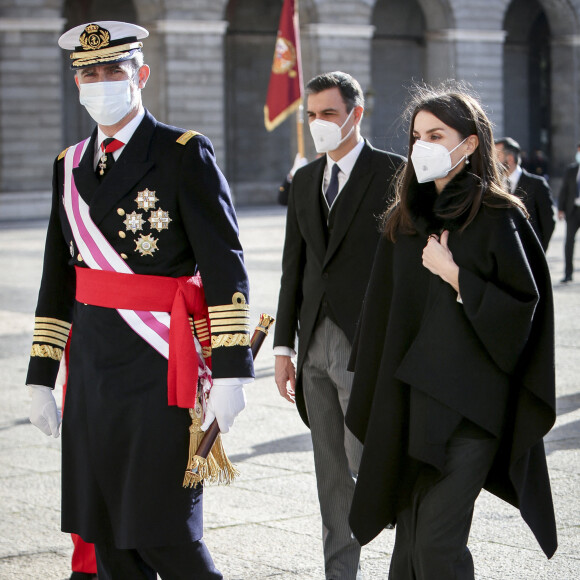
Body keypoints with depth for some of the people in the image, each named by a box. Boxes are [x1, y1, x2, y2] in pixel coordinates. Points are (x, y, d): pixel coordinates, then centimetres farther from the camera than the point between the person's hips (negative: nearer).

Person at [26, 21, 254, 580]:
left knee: (165, 534, -5)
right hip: (92, 366, 6)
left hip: (162, 365, -6)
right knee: (107, 535, 9)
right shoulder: (70, 165, 14)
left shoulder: (184, 154, -5)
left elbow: (225, 266, -10)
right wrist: (41, 377, 13)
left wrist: (230, 372, -17)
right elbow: (58, 278, 17)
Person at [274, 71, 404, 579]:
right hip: (316, 344, 6)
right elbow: (294, 267, 15)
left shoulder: (393, 173, -5)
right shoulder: (304, 181, 14)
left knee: (363, 461, -9)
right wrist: (284, 347, 12)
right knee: (331, 473, 10)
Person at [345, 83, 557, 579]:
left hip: (465, 406, -6)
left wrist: (455, 277, -14)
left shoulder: (499, 218, -6)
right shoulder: (405, 219, 11)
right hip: (407, 400, 6)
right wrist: (375, 403, 12)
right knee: (410, 535, 11)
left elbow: (523, 307, -9)